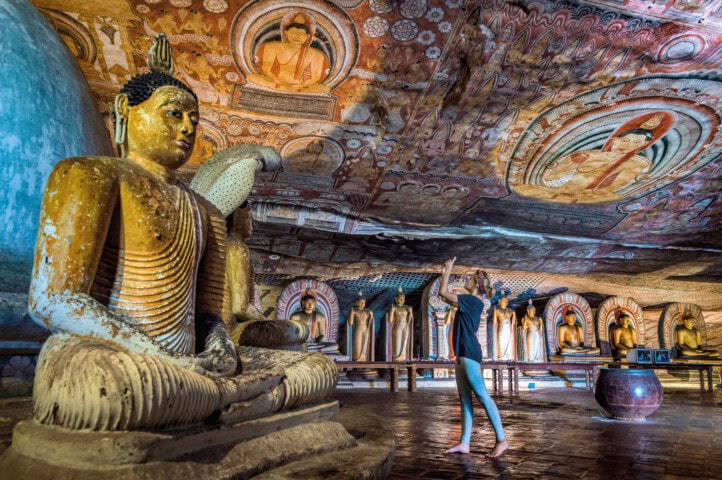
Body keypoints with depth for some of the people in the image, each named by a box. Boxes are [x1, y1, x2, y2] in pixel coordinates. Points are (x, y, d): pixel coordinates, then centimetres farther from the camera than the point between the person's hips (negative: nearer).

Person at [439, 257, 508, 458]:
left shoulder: (473, 300, -9)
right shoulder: (469, 302, 18)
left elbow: (443, 293, -11)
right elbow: (445, 294, 29)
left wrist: (448, 271, 0)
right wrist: (445, 273, 25)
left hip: (469, 354, -10)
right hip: (462, 355, 10)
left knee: (482, 396, -9)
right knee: (465, 399, 6)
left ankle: (502, 440, -6)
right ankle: (464, 443, 7)